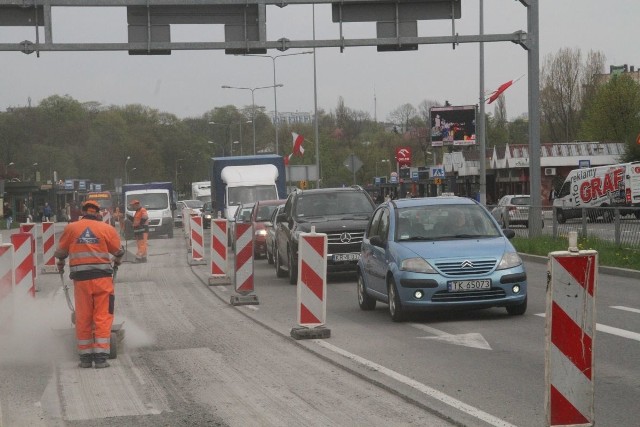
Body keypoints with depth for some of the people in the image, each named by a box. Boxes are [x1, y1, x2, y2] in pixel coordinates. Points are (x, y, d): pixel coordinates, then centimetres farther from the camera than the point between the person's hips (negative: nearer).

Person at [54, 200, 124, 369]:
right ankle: (101, 357, -4)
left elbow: (60, 252, 12)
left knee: (83, 318, 9)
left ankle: (85, 357, 12)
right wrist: (117, 261, 30)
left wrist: (60, 264, 33)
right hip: (102, 277, -1)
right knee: (102, 317, 1)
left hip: (80, 279, 1)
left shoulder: (71, 228, 5)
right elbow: (118, 251, 8)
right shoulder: (107, 229, 2)